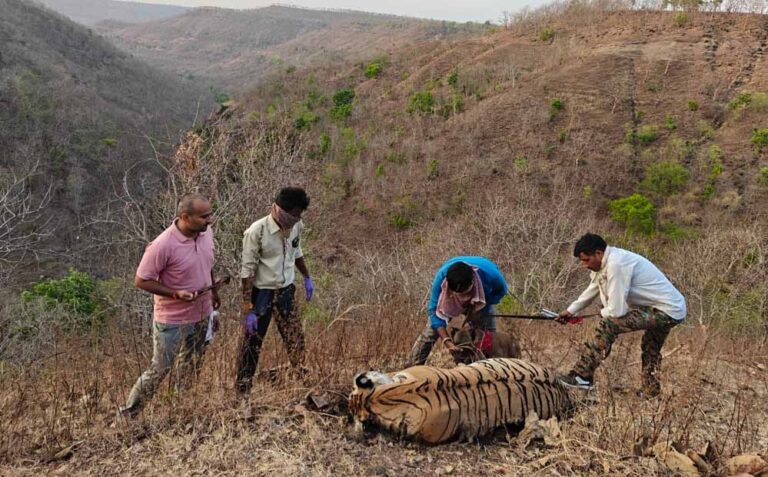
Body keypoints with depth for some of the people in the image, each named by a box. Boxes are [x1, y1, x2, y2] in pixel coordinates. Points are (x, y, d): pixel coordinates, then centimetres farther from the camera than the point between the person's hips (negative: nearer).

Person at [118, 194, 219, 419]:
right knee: (159, 370, 3)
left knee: (191, 368, 21)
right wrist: (176, 294, -26)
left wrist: (213, 291, 20)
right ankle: (126, 415, 20)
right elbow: (141, 281, -19)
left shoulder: (206, 233, -6)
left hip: (202, 315, 7)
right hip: (172, 320, -6)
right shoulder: (163, 245, -27)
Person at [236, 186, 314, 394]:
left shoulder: (296, 226, -6)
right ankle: (242, 389, 19)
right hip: (262, 294, -5)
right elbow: (248, 271, -19)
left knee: (296, 337, 11)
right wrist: (248, 309, -19)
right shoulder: (256, 231, -23)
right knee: (253, 343, 6)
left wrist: (307, 277, 25)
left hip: (286, 292, 5)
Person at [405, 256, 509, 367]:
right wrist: (447, 341, -46)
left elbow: (501, 290, -17)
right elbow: (434, 311, -35)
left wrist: (477, 308, -27)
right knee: (430, 332, -9)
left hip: (483, 300, 1)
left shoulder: (489, 273, -41)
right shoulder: (441, 277, -41)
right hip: (448, 300, 0)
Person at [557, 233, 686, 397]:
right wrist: (570, 311, 18)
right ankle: (650, 392, 45)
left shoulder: (616, 265, -26)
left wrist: (603, 312, -3)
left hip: (667, 311, -10)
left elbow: (616, 311, -25)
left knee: (609, 325, -18)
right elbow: (591, 291, 21)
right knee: (650, 350, 30)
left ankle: (582, 376, -16)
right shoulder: (606, 262, 3)